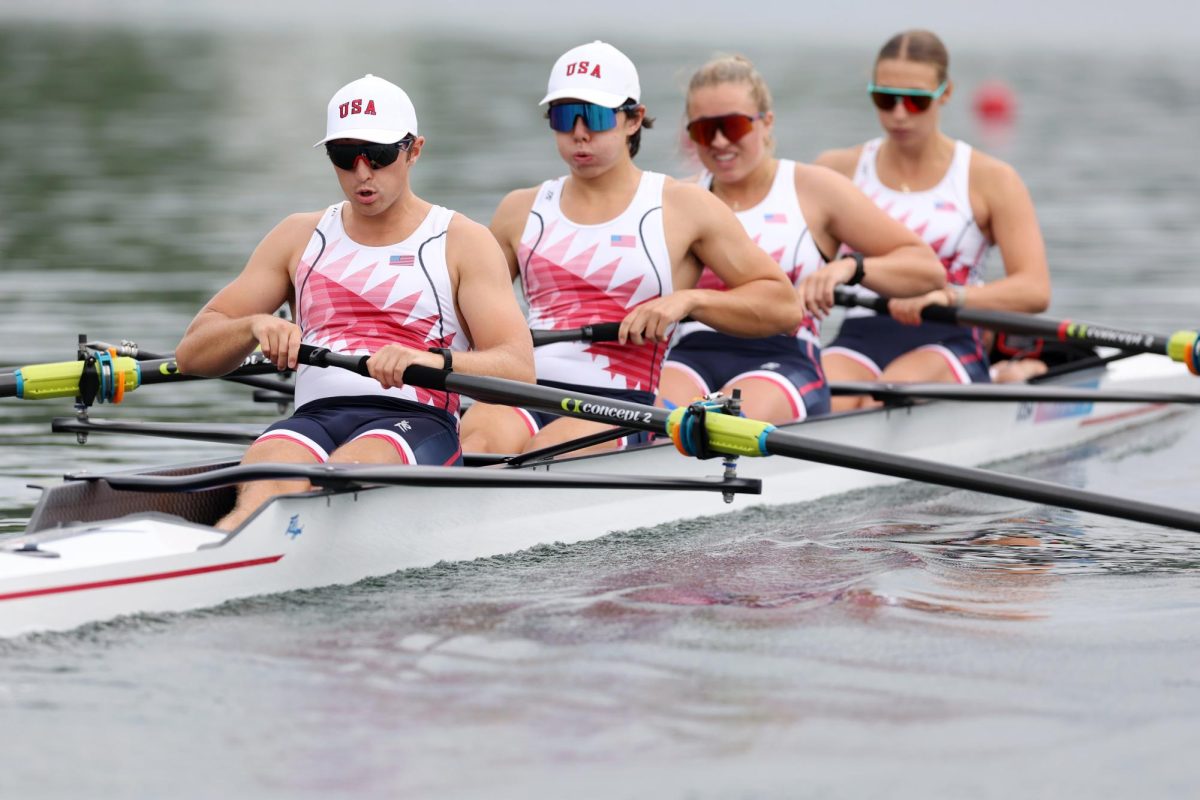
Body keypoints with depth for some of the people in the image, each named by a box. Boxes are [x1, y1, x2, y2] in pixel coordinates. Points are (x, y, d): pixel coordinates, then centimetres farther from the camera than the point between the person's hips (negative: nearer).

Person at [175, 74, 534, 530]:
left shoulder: (462, 242, 11)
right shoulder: (299, 238, 21)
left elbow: (520, 370, -3)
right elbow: (192, 353, 16)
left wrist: (434, 361, -24)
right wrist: (255, 326, -8)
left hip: (418, 422, -2)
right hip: (313, 418, 3)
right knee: (269, 478, -34)